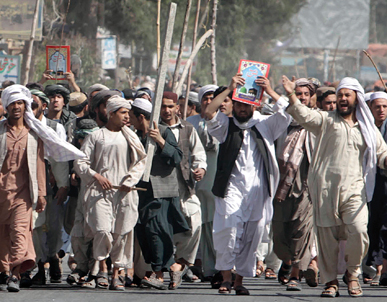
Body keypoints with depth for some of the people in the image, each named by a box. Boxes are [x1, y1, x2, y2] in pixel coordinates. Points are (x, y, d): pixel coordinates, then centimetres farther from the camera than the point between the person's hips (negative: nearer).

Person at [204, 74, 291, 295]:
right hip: (231, 187, -1)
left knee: (253, 235, 1)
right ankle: (226, 277, -11)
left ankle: (240, 280, 12)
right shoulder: (226, 126, 12)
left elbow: (286, 112, 1)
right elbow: (209, 112, -5)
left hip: (258, 191, 1)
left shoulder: (265, 125, 13)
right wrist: (230, 89, -8)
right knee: (229, 228, -19)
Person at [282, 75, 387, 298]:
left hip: (354, 189, 0)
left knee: (359, 231, -16)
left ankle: (353, 274, 7)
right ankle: (331, 281, 14)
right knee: (327, 236, 0)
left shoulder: (368, 129, 17)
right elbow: (304, 115, -6)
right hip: (325, 186, 0)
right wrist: (292, 95, -23)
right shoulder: (327, 121, 10)